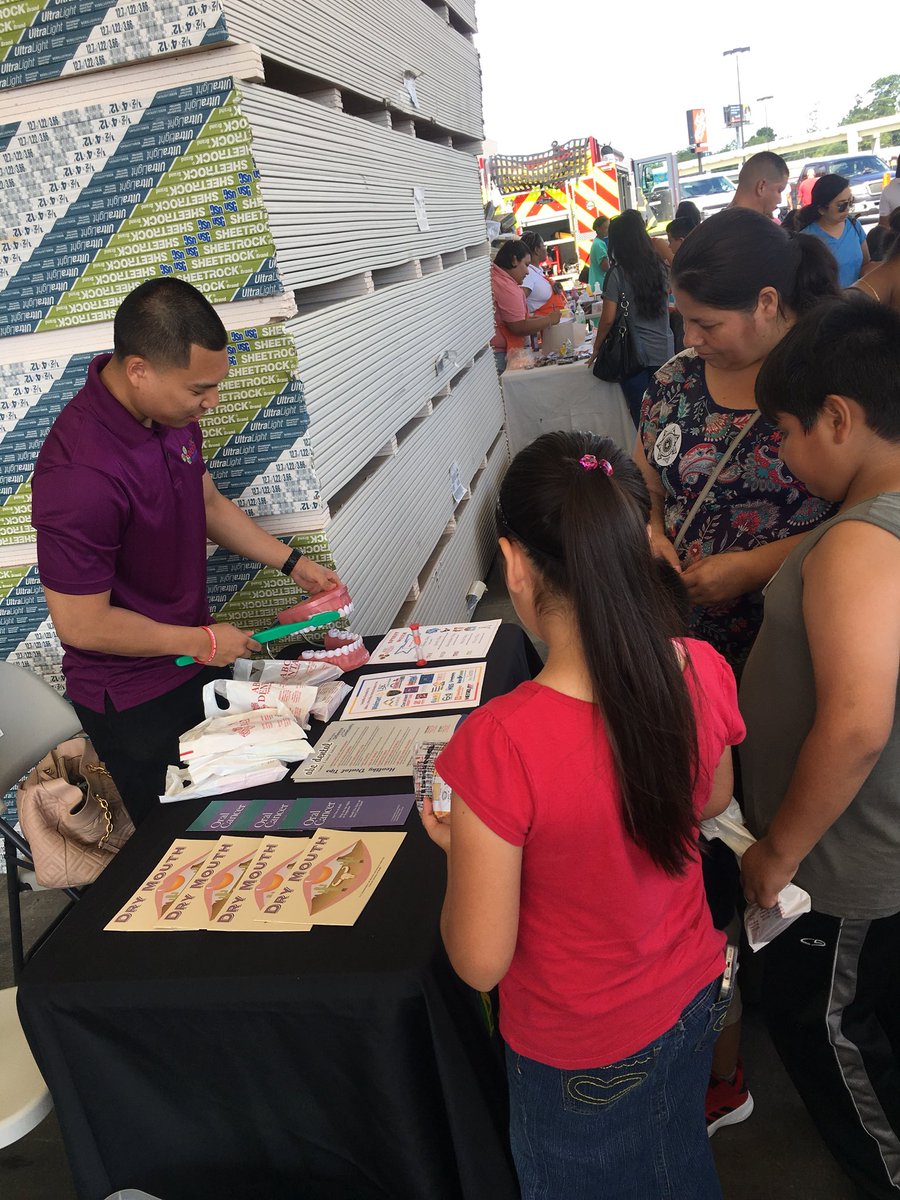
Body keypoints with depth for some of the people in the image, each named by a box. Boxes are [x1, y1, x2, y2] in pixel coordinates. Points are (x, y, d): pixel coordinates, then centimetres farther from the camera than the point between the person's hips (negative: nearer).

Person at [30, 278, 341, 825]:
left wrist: (292, 563, 4)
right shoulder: (80, 472, -34)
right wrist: (202, 642, -16)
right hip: (133, 700, -8)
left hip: (195, 666, 8)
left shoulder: (172, 410, -7)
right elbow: (81, 624, -26)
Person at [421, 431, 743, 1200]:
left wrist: (460, 843, -9)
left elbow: (480, 962, -25)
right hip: (694, 998, 4)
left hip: (582, 1052, -4)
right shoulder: (702, 675, -22)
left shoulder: (500, 745, -38)